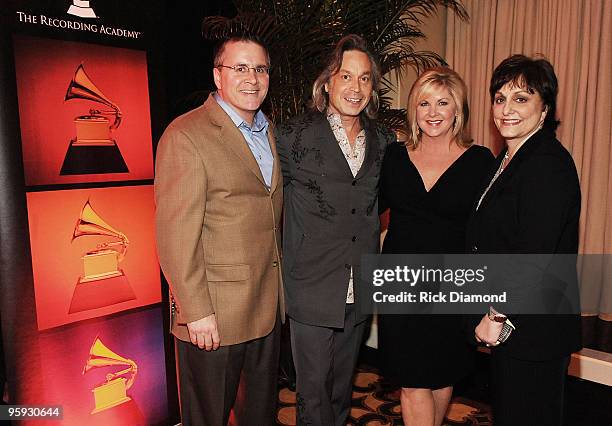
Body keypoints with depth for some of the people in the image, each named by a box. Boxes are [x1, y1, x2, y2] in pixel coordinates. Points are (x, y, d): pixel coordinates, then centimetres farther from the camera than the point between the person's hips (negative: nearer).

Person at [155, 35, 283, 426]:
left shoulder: (269, 132, 11)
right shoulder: (186, 135, -13)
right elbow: (176, 233, -17)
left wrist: (279, 290, 11)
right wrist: (196, 310, -17)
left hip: (268, 307, 7)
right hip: (213, 313, -6)